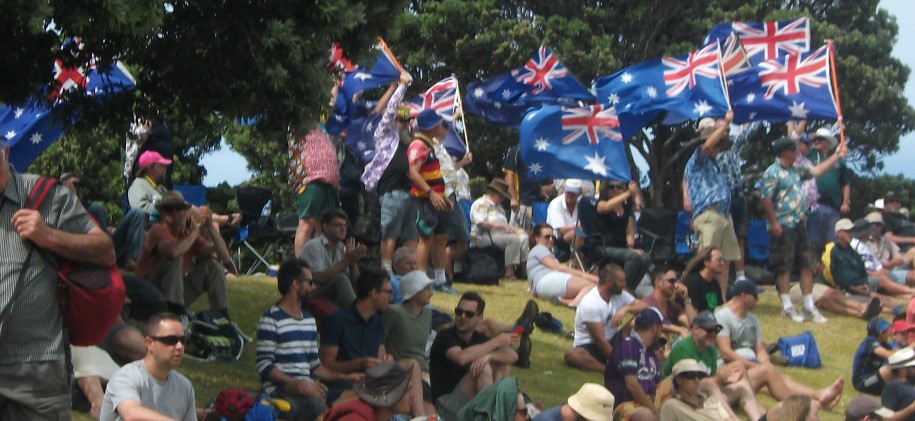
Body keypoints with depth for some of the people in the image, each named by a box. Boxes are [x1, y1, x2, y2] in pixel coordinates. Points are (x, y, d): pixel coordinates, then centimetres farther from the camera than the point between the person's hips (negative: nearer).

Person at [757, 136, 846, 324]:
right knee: (784, 267, -2)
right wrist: (774, 223, -20)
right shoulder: (772, 173, -12)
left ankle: (809, 306, 12)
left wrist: (836, 156, 26)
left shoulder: (795, 171, 15)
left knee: (806, 265, 7)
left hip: (799, 224, 9)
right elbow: (766, 199, -17)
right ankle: (787, 307, 5)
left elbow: (815, 171, 27)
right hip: (783, 227, -9)